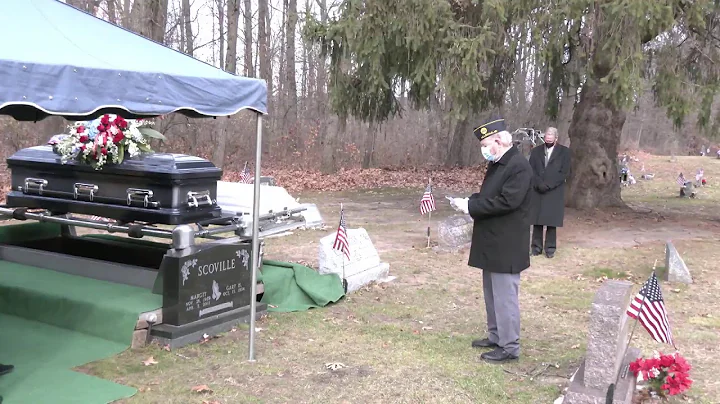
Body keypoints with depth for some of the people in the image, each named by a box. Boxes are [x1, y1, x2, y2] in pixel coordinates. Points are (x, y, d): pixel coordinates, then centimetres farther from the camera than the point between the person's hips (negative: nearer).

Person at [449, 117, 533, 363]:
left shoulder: (519, 166, -18)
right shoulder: (496, 164, 12)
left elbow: (506, 202, -25)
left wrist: (471, 206, -20)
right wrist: (469, 201, 1)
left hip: (506, 246, -10)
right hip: (492, 242, 10)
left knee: (504, 296, -2)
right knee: (492, 294, 19)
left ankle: (510, 347, 8)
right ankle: (496, 337, 32)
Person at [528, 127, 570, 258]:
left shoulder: (564, 152, 2)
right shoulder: (536, 151, 9)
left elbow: (565, 172, -5)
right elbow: (531, 170, 3)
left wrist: (548, 185, -13)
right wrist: (539, 184, -13)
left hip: (554, 192, -2)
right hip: (537, 191, 2)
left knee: (551, 222, -1)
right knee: (537, 221, 3)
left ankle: (550, 248, 8)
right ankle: (536, 247, 11)